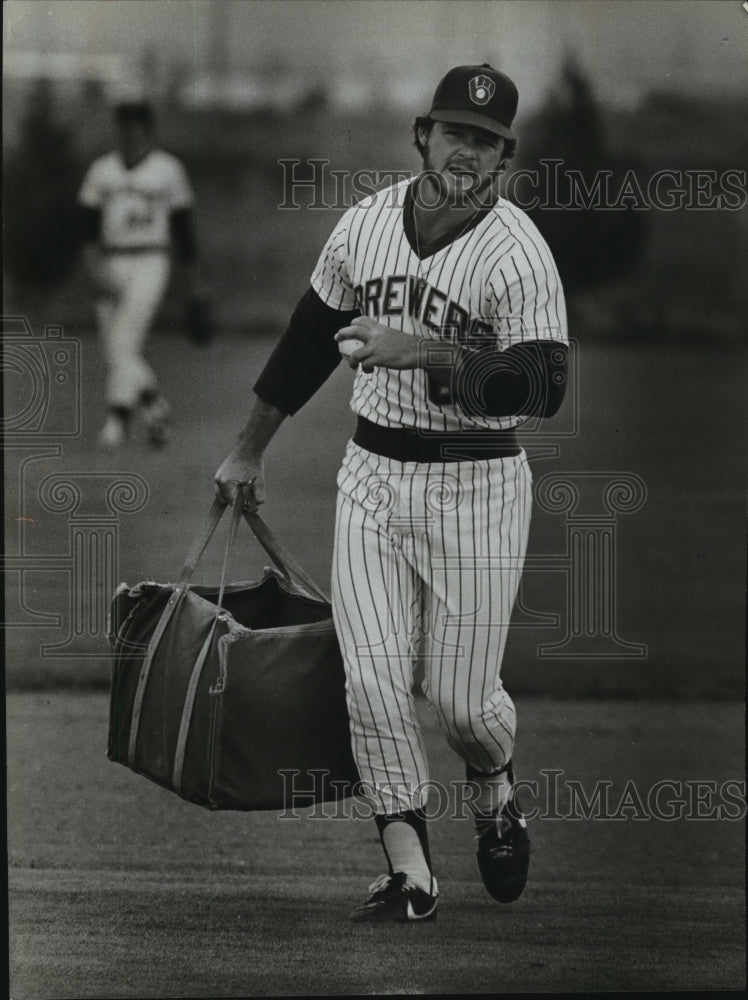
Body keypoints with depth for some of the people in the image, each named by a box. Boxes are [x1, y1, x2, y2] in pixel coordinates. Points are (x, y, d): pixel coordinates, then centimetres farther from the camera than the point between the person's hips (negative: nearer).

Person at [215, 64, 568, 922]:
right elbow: (311, 339, 16)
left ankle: (495, 794, 33)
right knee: (371, 683, -5)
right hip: (372, 476, 4)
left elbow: (543, 385, -25)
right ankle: (410, 874, 0)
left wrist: (427, 355, -34)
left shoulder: (517, 254, -14)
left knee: (460, 695, 0)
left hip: (475, 487, -4)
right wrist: (249, 451, 23)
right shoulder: (366, 224, 3)